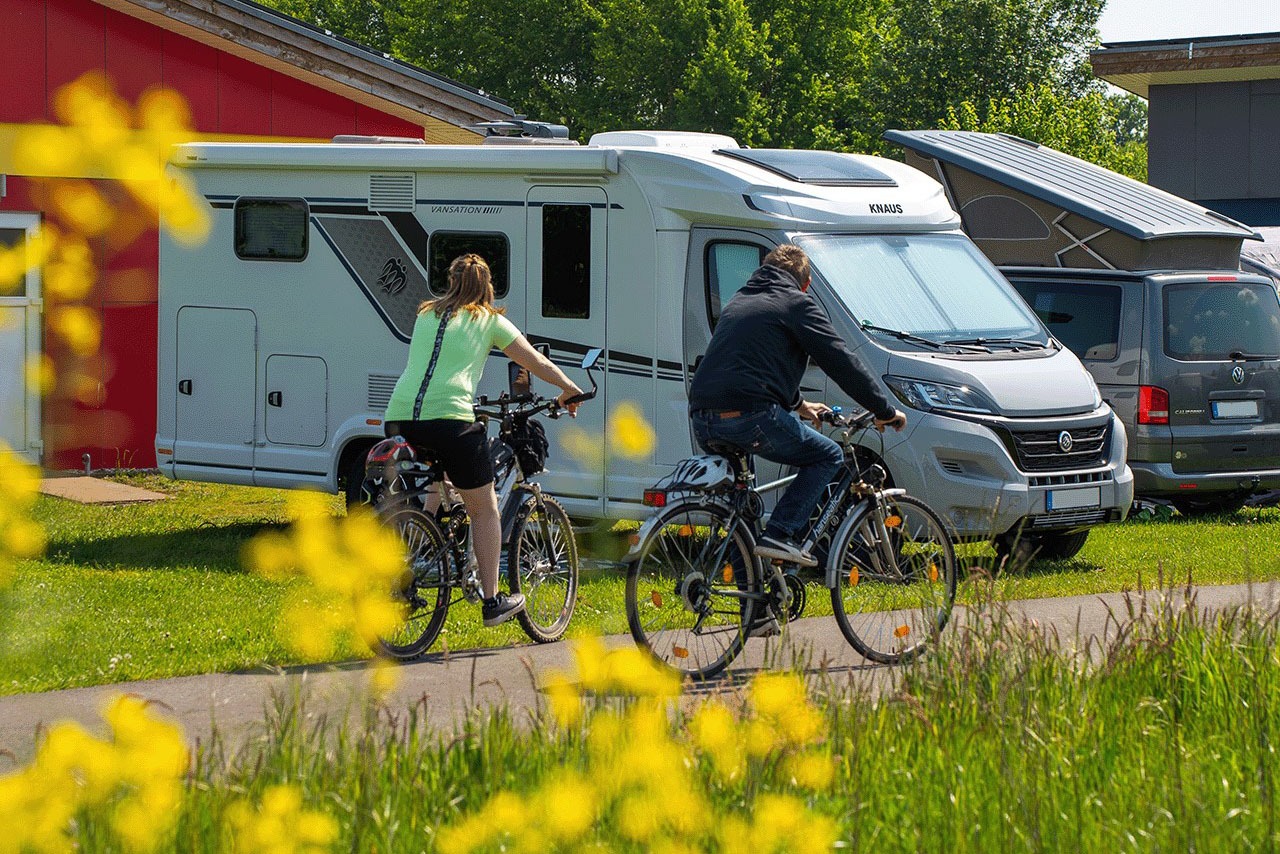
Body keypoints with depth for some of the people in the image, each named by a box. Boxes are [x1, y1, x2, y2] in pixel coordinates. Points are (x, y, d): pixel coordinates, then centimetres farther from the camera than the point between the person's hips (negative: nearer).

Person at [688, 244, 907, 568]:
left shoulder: (739, 301, 27)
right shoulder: (797, 304, 4)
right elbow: (841, 362, 0)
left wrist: (798, 404, 53)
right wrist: (886, 410, 7)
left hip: (702, 419, 7)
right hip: (749, 415, -7)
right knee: (827, 456, 10)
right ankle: (778, 535, -5)